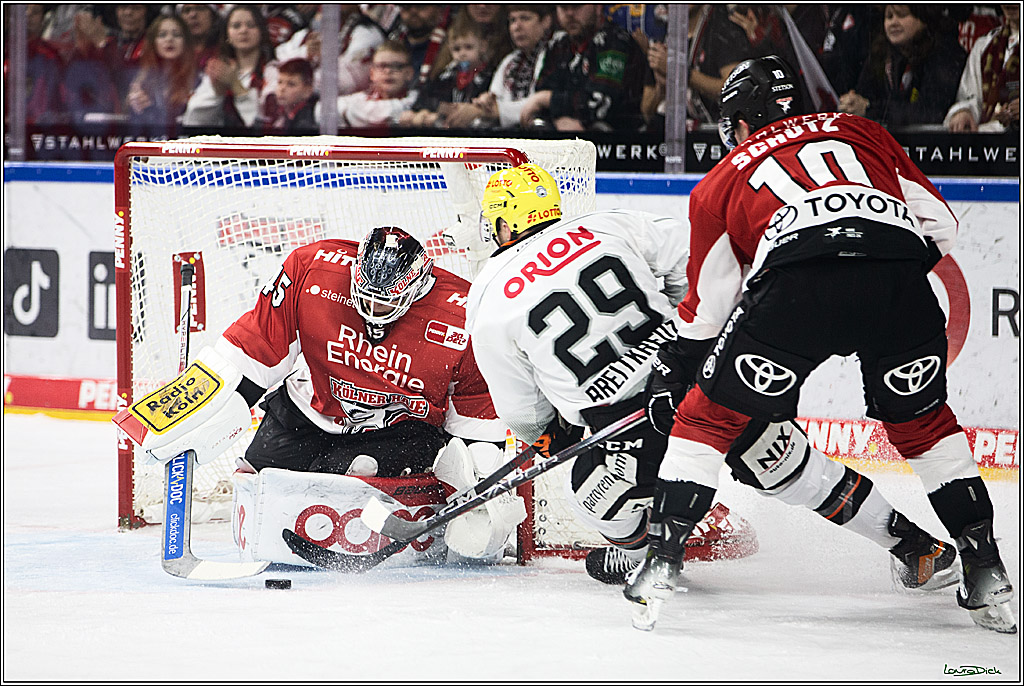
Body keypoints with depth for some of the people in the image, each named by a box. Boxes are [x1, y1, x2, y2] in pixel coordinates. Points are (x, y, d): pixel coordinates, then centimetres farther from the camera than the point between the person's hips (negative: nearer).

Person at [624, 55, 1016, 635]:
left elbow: (709, 304, 31)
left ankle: (664, 560, 10)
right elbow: (940, 223, 28)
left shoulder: (723, 181, 31)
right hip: (899, 273, 2)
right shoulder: (861, 133, 35)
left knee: (709, 418, 17)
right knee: (923, 424, 25)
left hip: (797, 284, -2)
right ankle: (986, 574, 23)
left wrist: (673, 370, 45)